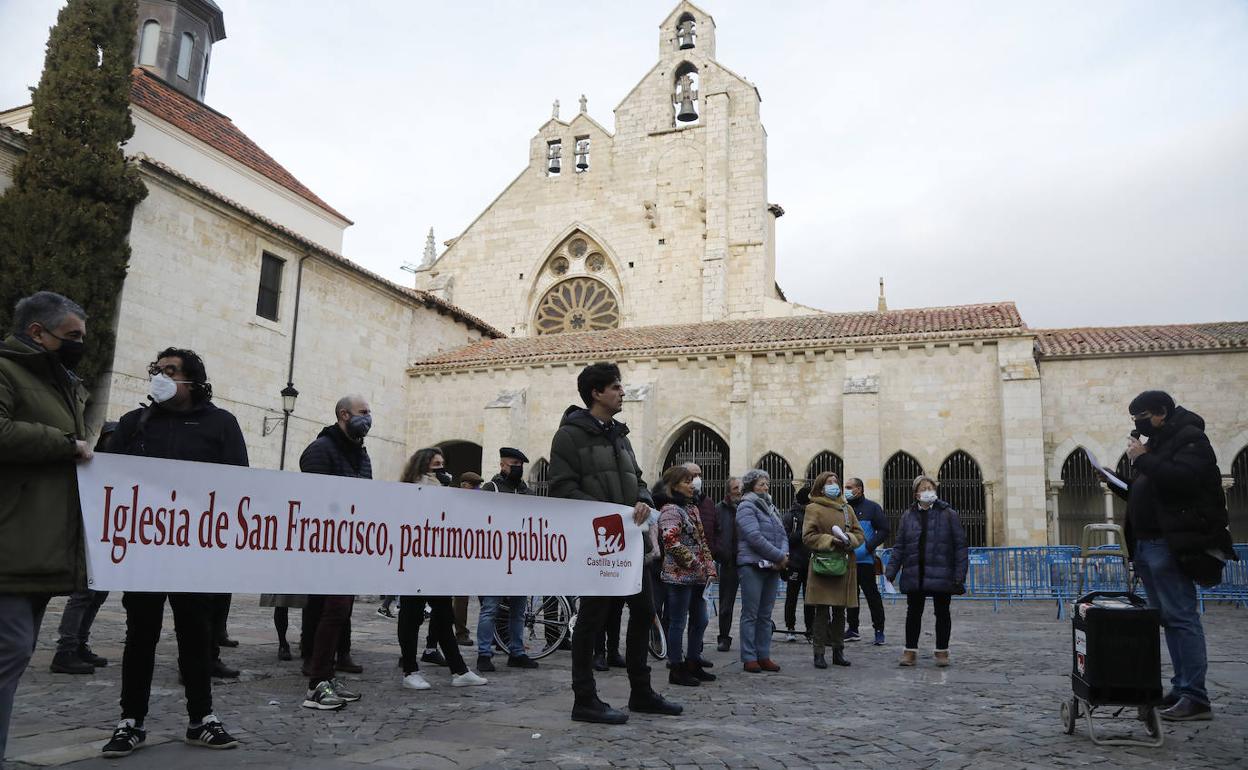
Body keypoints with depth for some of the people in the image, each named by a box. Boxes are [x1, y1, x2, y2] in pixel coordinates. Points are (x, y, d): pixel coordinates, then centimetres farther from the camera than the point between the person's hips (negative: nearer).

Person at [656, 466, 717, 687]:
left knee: (700, 621, 13)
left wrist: (709, 568, 11)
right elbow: (671, 541, -22)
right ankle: (676, 669, 7)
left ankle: (693, 663, 25)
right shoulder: (670, 509, -11)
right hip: (679, 575, -9)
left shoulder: (692, 508, 16)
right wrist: (693, 562, -16)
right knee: (678, 622, -1)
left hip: (697, 577, 9)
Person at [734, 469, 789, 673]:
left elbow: (783, 535, 15)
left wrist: (784, 555, -5)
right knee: (750, 614, -2)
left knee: (765, 615, 10)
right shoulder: (746, 507, -6)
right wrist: (779, 556, -14)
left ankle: (763, 656, 15)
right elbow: (754, 537, -17)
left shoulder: (770, 507, 19)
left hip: (772, 567, 7)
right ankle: (749, 658, 3)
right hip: (752, 566, -7)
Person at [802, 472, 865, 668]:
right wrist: (831, 541, -17)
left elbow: (860, 534, 14)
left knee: (840, 611, 11)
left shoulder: (847, 509, 15)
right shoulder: (814, 509, -1)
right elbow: (808, 537, -8)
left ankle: (838, 651, 20)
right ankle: (819, 653, 3)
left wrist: (849, 539, -8)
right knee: (821, 611, -3)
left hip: (844, 565, 5)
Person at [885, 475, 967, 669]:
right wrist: (891, 571, 0)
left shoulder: (948, 514, -1)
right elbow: (899, 547, 7)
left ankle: (942, 651, 22)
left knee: (942, 613, 9)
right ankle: (910, 651, 17)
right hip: (914, 575, 2)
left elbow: (960, 545, -2)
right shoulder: (908, 516, 5)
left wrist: (959, 574, -9)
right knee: (913, 612, 7)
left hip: (941, 575, -2)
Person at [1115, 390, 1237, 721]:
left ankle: (1195, 697, -7)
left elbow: (1183, 479, -23)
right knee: (1168, 618, 10)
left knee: (1181, 617, -9)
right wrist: (1117, 484, 9)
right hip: (1147, 544, 9)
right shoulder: (1156, 444, 21)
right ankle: (1182, 687, 15)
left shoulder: (1190, 439, -5)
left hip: (1171, 546, -9)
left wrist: (1143, 459, -15)